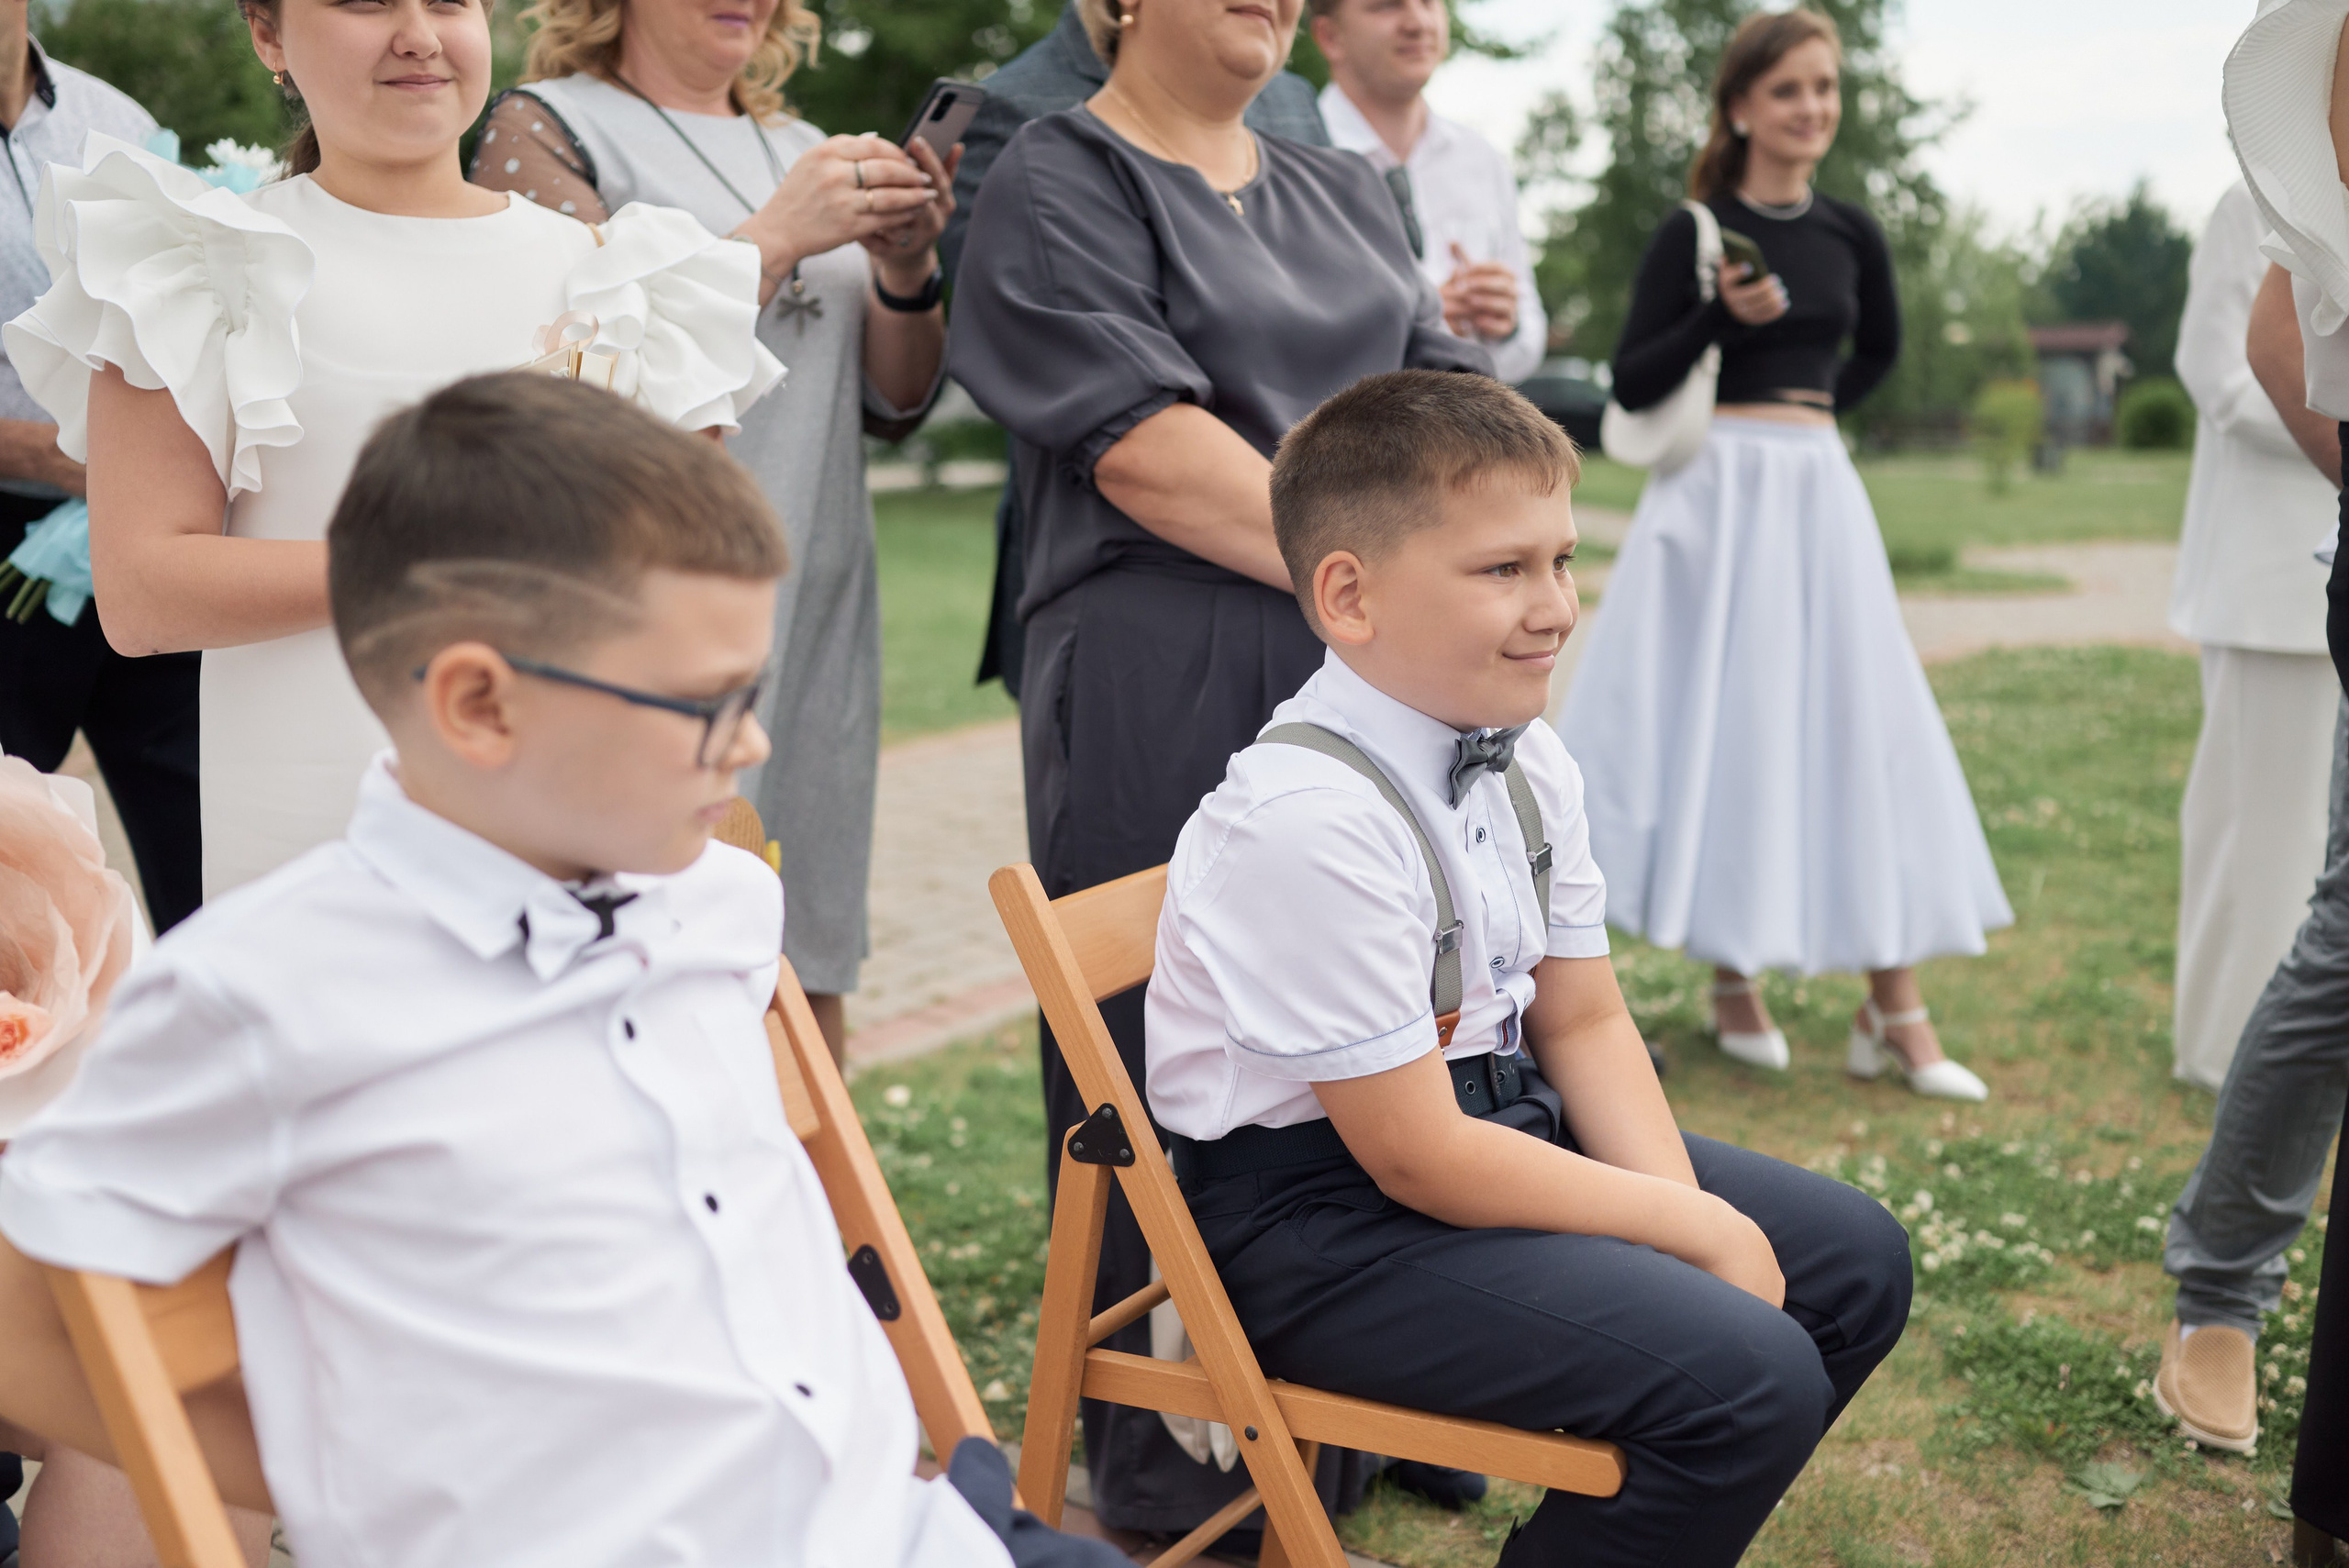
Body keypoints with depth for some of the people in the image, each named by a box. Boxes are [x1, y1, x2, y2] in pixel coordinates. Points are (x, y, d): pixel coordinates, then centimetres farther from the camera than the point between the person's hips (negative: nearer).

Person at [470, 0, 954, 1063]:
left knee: (810, 995, 6)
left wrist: (904, 269, -4)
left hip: (821, 621, 6)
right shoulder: (543, 128, 2)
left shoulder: (803, 150, 19)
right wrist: (776, 239, -14)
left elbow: (895, 407, 15)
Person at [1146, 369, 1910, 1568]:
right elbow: (1416, 1155, -23)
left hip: (1507, 1120, 9)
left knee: (1853, 1261, 11)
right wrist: (1696, 1227, -16)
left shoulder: (1527, 761, 1)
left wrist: (1680, 1205, -9)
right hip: (1325, 1218, -9)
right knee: (1748, 1374, -21)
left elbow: (1581, 1022, 8)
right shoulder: (1310, 820, -27)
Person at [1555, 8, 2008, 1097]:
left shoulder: (1850, 234, 10)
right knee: (1724, 729, -1)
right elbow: (1631, 383, -7)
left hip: (1819, 497, 4)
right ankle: (1733, 982, 12)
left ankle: (1893, 1006, 3)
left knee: (1858, 730, 0)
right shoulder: (1694, 232, -3)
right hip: (1715, 496, -4)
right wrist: (1723, 316, -18)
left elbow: (1880, 348, 27)